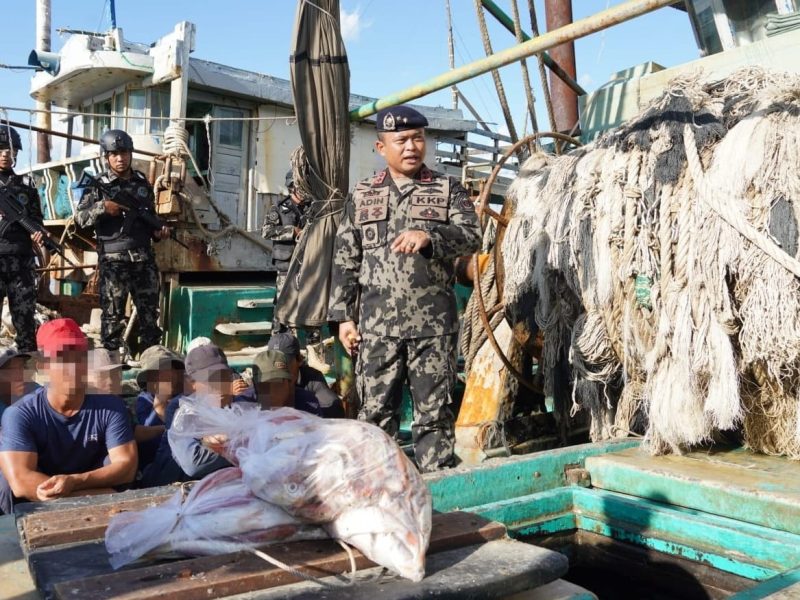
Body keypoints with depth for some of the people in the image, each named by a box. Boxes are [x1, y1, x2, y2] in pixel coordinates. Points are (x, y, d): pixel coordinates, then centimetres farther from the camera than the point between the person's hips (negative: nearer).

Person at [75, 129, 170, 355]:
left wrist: (158, 231, 3)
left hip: (144, 258, 4)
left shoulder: (143, 183, 12)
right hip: (113, 260, -4)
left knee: (149, 312, 10)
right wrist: (103, 207, -21)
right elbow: (80, 218, -5)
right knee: (113, 313, 0)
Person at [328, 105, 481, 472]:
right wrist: (344, 316, 4)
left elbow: (472, 236, -5)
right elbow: (345, 260, 10)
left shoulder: (448, 190, 8)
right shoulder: (361, 196, 12)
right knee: (376, 410, 6)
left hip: (433, 324, -1)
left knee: (434, 411, 4)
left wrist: (429, 235, -24)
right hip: (376, 324, 2)